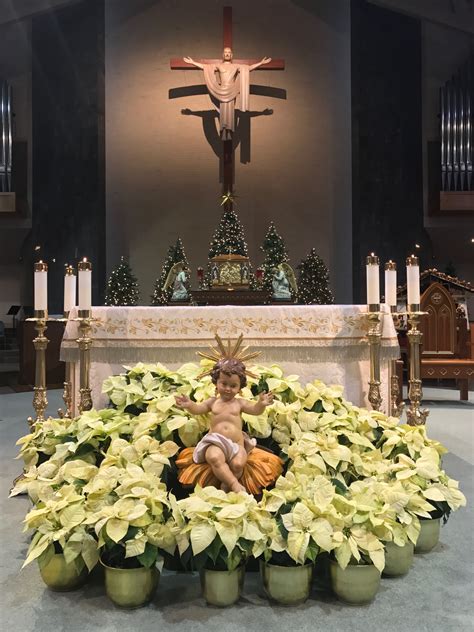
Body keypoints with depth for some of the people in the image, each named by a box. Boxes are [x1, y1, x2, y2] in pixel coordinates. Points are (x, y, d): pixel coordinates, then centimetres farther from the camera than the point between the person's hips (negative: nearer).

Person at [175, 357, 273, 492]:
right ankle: (235, 484, -32)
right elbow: (197, 409, 3)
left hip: (236, 443, 0)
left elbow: (255, 410, -3)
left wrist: (261, 404, -27)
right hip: (216, 443, 0)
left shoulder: (239, 403, 10)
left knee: (238, 463, -30)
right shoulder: (212, 402, 12)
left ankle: (226, 484, -9)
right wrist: (189, 405, -21)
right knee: (214, 458, -34)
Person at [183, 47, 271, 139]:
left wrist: (261, 62, 4)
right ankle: (223, 134, -8)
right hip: (222, 92, 0)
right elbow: (204, 66, 10)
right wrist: (192, 62, 5)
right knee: (223, 112, -5)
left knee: (230, 112, -6)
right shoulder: (218, 66, 12)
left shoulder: (236, 66, 13)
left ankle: (229, 133, -8)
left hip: (231, 93, 0)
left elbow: (250, 67, 10)